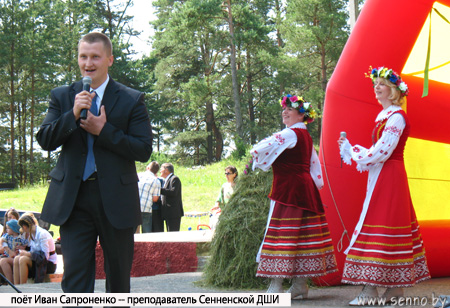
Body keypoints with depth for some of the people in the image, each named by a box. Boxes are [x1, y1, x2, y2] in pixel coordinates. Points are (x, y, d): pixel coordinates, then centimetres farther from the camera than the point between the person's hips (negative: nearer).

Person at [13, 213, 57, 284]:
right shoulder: (31, 235, 9)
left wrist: (28, 254, -20)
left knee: (23, 260, -26)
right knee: (17, 259, -13)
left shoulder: (42, 234, -17)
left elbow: (45, 256, -22)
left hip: (50, 264, -8)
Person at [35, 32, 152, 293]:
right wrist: (73, 115, -16)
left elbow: (144, 151, -6)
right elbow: (45, 141, -1)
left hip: (116, 199, -1)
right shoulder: (62, 96, 9)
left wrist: (104, 131, -16)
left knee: (119, 275, 11)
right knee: (75, 273, -5)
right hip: (73, 198, 1)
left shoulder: (132, 100, 2)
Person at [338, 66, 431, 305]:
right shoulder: (385, 116, 17)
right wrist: (350, 149, 11)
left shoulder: (396, 116, -12)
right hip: (381, 177, 10)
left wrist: (352, 151, -10)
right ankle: (395, 287, 11)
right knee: (392, 225, 8)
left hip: (388, 178, -10)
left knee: (379, 227, -11)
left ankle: (370, 289, -11)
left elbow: (381, 152, -19)